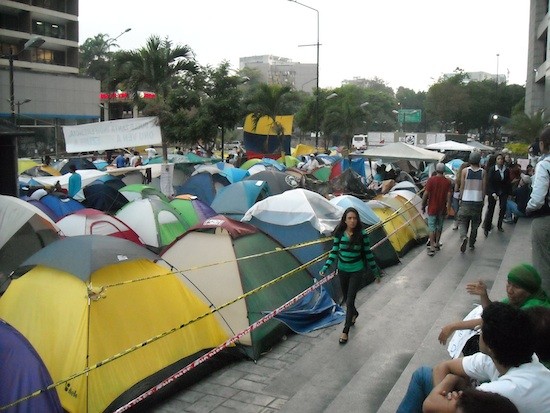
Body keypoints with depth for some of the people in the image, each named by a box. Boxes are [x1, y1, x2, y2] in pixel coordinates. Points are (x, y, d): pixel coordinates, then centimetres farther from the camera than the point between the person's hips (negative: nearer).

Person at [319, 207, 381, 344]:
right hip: (342, 270, 3)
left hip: (356, 271, -3)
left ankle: (346, 331, 10)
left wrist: (375, 271, 1)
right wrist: (325, 267, -8)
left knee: (350, 301, -4)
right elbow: (334, 252, 0)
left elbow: (368, 253, -5)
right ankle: (354, 314, 52)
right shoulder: (339, 233, -9)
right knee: (346, 298, 20)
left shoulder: (362, 234, -14)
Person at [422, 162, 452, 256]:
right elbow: (449, 196, -7)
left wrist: (423, 206, -2)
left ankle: (432, 247, -4)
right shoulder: (447, 182, -4)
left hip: (432, 208, -2)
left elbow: (425, 194, -13)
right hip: (442, 209, 2)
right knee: (439, 226, 19)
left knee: (432, 228, 2)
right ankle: (437, 244, 31)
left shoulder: (431, 180, -11)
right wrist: (448, 208, 0)